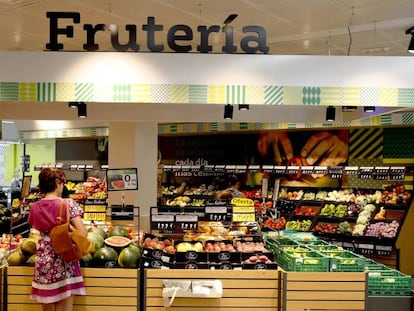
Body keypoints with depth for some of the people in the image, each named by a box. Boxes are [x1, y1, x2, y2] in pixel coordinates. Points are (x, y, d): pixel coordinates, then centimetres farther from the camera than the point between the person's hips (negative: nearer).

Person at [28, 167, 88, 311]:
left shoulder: (34, 207, 2)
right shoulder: (68, 204, -11)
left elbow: (39, 229, 14)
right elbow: (82, 233, -15)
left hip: (43, 261, 4)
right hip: (64, 261, -4)